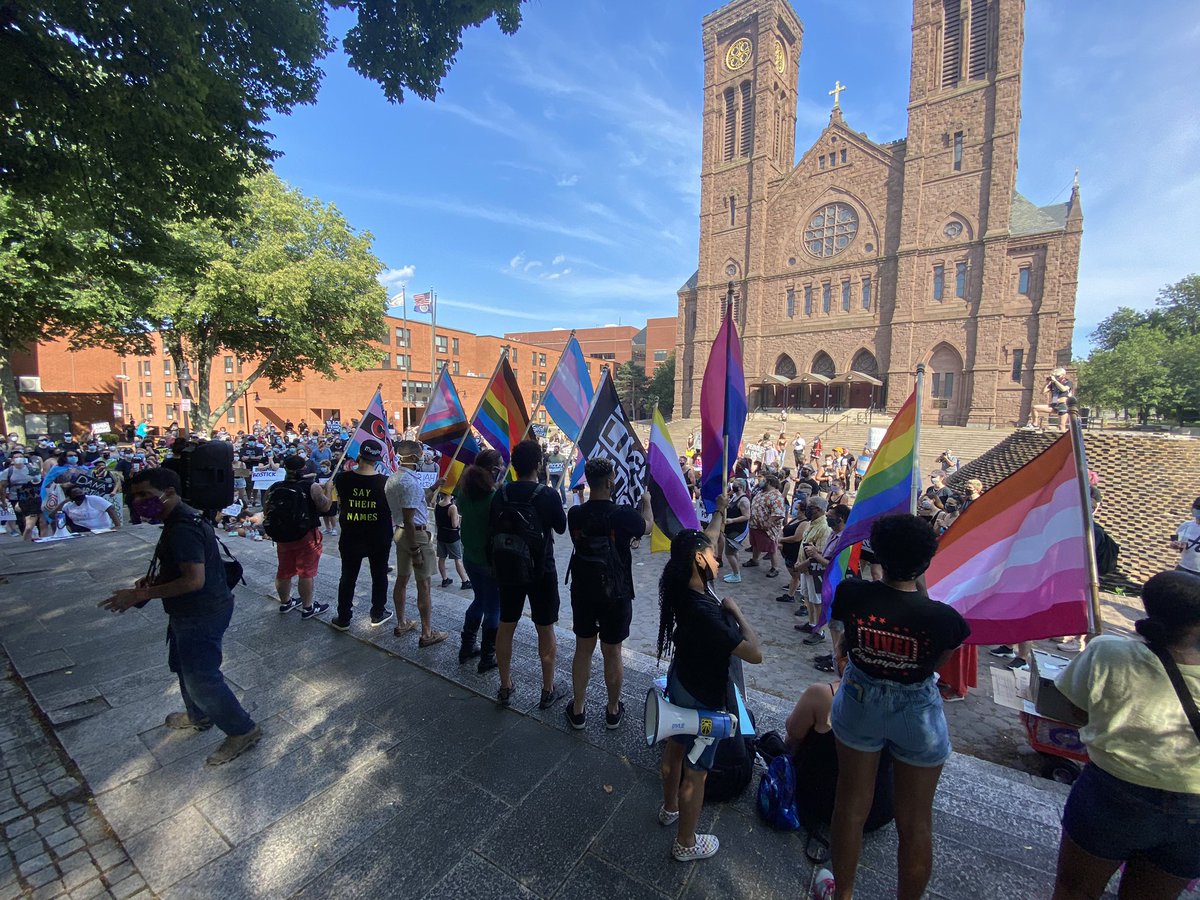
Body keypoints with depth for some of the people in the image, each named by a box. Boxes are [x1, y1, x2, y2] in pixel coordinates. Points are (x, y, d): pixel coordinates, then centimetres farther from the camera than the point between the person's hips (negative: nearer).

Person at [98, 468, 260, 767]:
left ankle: (242, 730, 16)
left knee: (201, 677, 0)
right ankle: (198, 716, 50)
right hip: (190, 612, 11)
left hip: (202, 615, -11)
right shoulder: (180, 519, 7)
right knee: (183, 666, 28)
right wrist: (154, 578, 4)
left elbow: (194, 580, -32)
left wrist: (140, 594, -25)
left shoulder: (183, 528, -27)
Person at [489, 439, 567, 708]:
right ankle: (548, 690, 25)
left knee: (506, 627, 17)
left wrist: (494, 566, 14)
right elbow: (561, 527, -1)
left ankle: (505, 688, 31)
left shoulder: (500, 494, -5)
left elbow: (491, 532, 2)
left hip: (507, 570, 4)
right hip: (541, 572, -3)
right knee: (545, 630, 11)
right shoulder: (547, 495, -16)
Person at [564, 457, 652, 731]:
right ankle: (613, 711, 33)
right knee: (612, 654, 13)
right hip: (615, 595, -3)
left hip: (583, 593, 3)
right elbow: (647, 525, 2)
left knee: (583, 650, 17)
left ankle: (578, 711, 30)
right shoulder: (623, 515, -20)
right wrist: (646, 501, 18)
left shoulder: (575, 514, -12)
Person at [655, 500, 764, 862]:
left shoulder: (681, 587, -14)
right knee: (695, 773, 14)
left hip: (679, 682, 8)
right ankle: (686, 843, 36)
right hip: (703, 697, -8)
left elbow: (704, 541, 1)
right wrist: (736, 611, -23)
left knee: (675, 747, 28)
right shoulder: (704, 612, -38)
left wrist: (720, 511, 11)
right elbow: (755, 653, -35)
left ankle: (670, 808, 53)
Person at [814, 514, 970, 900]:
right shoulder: (944, 618, -27)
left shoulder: (850, 593, -25)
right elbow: (937, 664, -7)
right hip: (917, 716, -1)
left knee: (851, 806, 22)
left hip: (859, 705, 2)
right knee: (915, 822, 22)